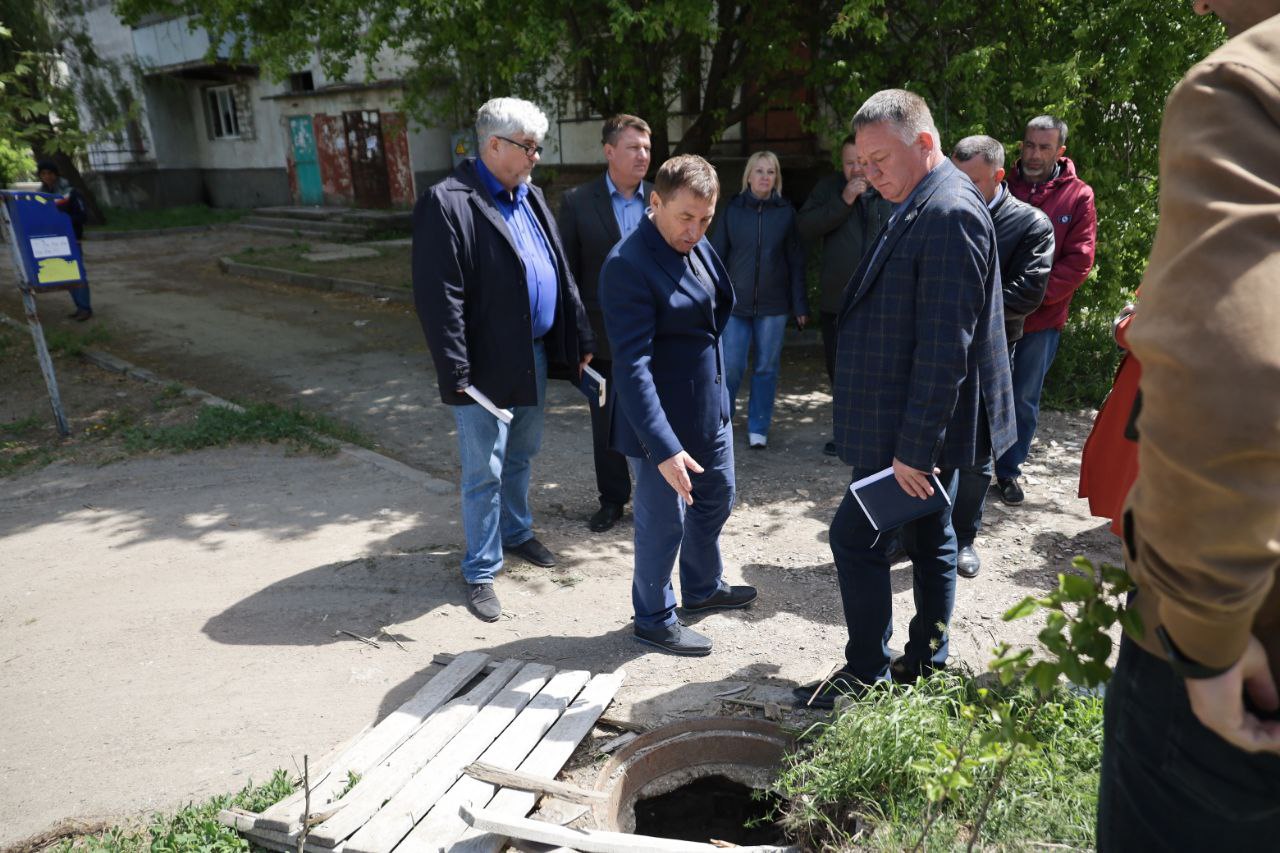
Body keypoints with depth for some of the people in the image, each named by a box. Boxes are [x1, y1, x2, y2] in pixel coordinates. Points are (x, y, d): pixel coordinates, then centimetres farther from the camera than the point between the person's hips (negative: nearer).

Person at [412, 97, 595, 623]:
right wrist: (457, 372, -21)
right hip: (487, 365, -7)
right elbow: (438, 296, -19)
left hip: (534, 356, 8)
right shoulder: (447, 203, -15)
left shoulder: (530, 198, 11)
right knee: (484, 472, 2)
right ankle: (481, 572, 18)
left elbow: (561, 273, 14)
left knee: (521, 455, 22)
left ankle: (516, 532, 43)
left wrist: (579, 338, 12)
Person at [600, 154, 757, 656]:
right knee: (664, 523, 7)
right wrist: (663, 447, -31)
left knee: (716, 500, 24)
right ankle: (654, 619, 30)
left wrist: (720, 397, 17)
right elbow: (632, 365, -28)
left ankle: (703, 588, 48)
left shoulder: (699, 247, 3)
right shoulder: (628, 265, -23)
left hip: (711, 410, 9)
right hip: (662, 423, -9)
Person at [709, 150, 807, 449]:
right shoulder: (732, 209, 2)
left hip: (773, 305, 1)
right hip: (736, 303, 0)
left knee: (766, 368, 6)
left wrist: (800, 304, -1)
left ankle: (758, 428, 19)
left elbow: (796, 261, 3)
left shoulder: (786, 212, 2)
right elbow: (717, 255, 4)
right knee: (731, 367, -2)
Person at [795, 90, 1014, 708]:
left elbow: (945, 348, -25)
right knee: (929, 538, 17)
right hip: (921, 428, 10)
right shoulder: (923, 207, 12)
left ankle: (867, 674, 15)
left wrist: (914, 448, -23)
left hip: (917, 431, -10)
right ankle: (926, 663, 32)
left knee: (855, 537, -1)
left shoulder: (947, 214, -21)